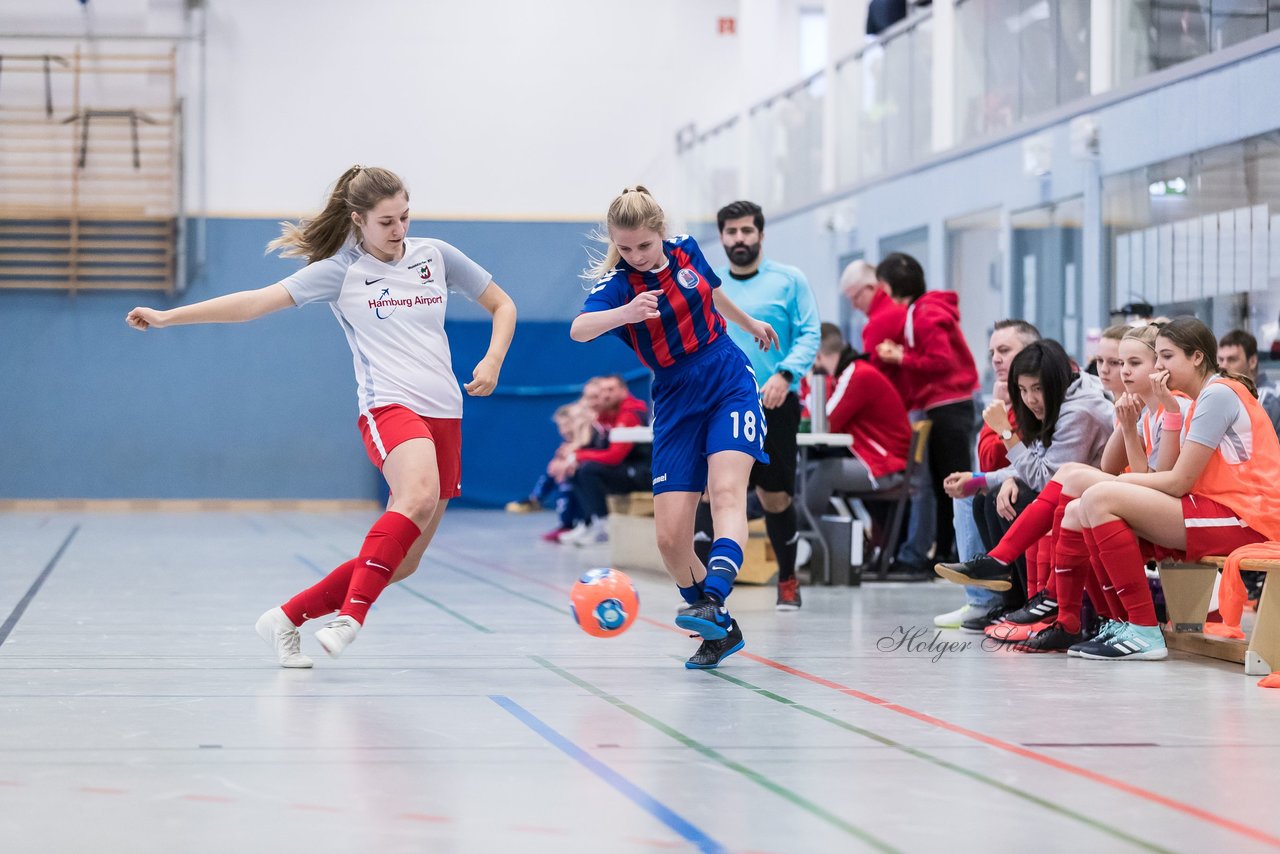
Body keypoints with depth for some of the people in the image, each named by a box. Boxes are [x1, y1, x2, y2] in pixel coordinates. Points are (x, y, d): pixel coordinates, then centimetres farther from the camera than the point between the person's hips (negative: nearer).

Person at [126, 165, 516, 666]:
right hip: (389, 407, -5)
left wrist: (492, 361, 1)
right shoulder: (340, 270, 1)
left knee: (401, 563, 3)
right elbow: (257, 302, -5)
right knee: (419, 495, -38)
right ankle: (349, 618, -37)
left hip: (445, 417, 5)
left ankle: (286, 620, 16)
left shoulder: (435, 255, 11)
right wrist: (167, 317, -12)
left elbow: (502, 306, 20)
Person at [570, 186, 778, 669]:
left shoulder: (686, 251, -2)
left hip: (730, 384, 0)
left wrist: (749, 323, 40)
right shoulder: (617, 283, -12)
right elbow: (578, 329, -35)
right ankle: (720, 631, 10)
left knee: (726, 490, -26)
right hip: (676, 405, 0)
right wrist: (624, 313, -54)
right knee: (670, 537, -9)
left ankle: (712, 602, -44)